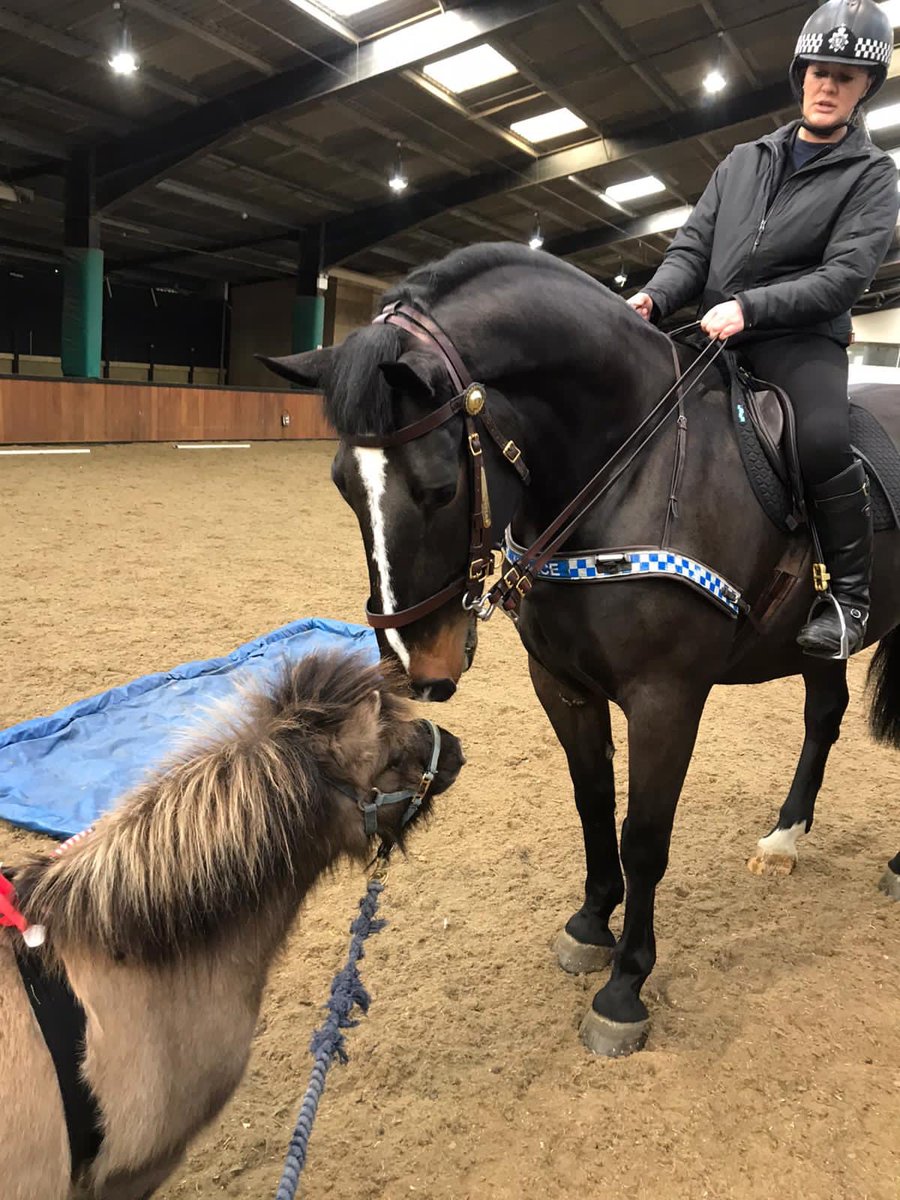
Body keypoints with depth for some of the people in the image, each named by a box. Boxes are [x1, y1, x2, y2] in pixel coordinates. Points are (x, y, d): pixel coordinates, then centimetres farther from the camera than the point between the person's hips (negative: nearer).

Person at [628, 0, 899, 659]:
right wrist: (656, 296, -11)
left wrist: (748, 306, -21)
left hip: (802, 338, -5)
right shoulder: (744, 160, 18)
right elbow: (692, 247, 11)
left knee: (822, 441, -32)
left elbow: (845, 276, -8)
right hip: (712, 333, 5)